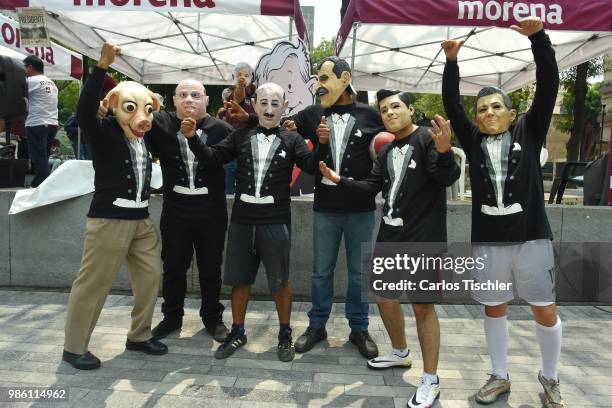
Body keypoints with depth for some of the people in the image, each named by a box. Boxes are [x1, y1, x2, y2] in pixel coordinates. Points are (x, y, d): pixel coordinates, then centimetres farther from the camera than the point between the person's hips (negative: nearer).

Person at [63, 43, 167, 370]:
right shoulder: (105, 134, -9)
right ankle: (74, 347, 19)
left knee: (151, 276, 10)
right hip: (108, 219, -7)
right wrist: (102, 66, -32)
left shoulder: (145, 138, 10)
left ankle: (139, 336, 28)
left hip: (141, 220, 7)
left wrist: (157, 106, 11)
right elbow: (84, 112, -27)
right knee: (92, 283, 2)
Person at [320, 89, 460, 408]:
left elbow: (447, 178, -20)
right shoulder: (386, 151, 14)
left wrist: (444, 151, -40)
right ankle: (400, 353, 40)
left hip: (423, 238, -8)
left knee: (422, 305, -2)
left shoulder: (427, 138, -8)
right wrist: (340, 180, 5)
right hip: (389, 236, 8)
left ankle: (431, 380, 13)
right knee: (384, 297, 17)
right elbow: (372, 187, 15)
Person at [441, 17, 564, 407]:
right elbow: (451, 104, -1)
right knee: (494, 309, 12)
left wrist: (539, 36, -14)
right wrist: (452, 61, -11)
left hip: (531, 237, -1)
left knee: (546, 312, 8)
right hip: (488, 240, 2)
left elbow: (548, 86, -6)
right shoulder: (474, 141, 6)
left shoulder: (529, 133, 3)